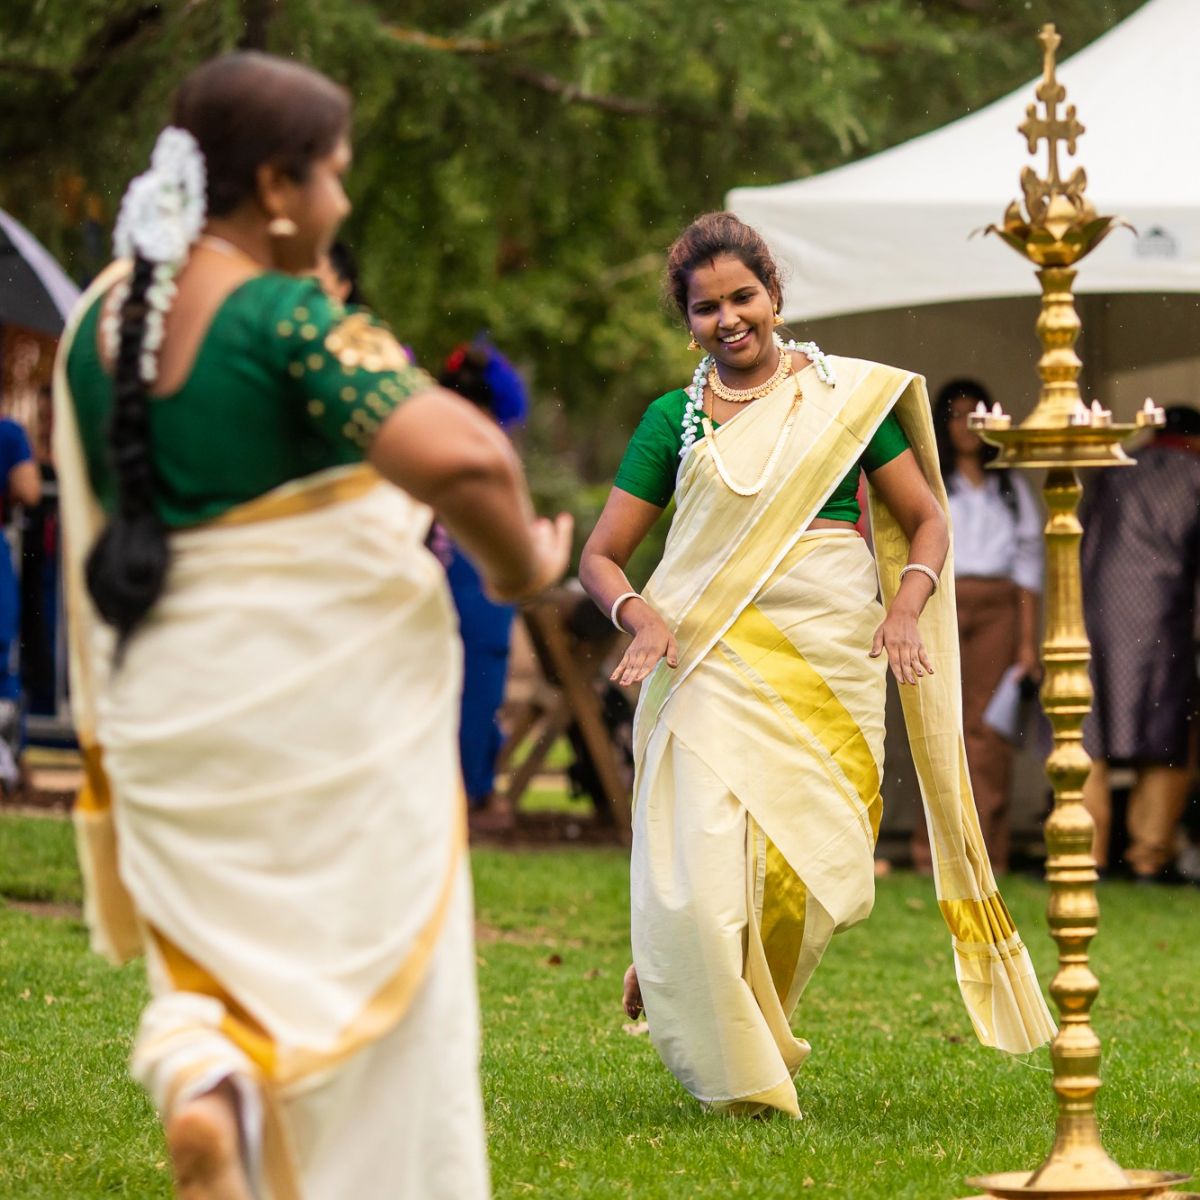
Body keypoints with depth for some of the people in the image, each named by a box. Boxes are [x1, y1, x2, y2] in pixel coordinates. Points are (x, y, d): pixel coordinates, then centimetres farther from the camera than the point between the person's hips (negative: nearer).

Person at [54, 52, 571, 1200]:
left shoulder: (99, 319, 5)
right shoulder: (293, 321, -17)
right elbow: (464, 461, -28)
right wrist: (521, 567, -10)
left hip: (164, 706, 6)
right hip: (326, 692, -6)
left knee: (213, 942, 16)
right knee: (373, 967, 7)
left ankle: (201, 1063, -15)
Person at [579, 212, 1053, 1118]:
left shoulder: (848, 395, 8)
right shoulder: (675, 419, 8)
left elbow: (928, 521, 11)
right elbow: (601, 556, 10)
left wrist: (906, 609, -8)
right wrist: (642, 616, -11)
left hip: (831, 665, 1)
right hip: (713, 666, -1)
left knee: (807, 875, -2)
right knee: (703, 876, -14)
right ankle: (738, 1073, 8)